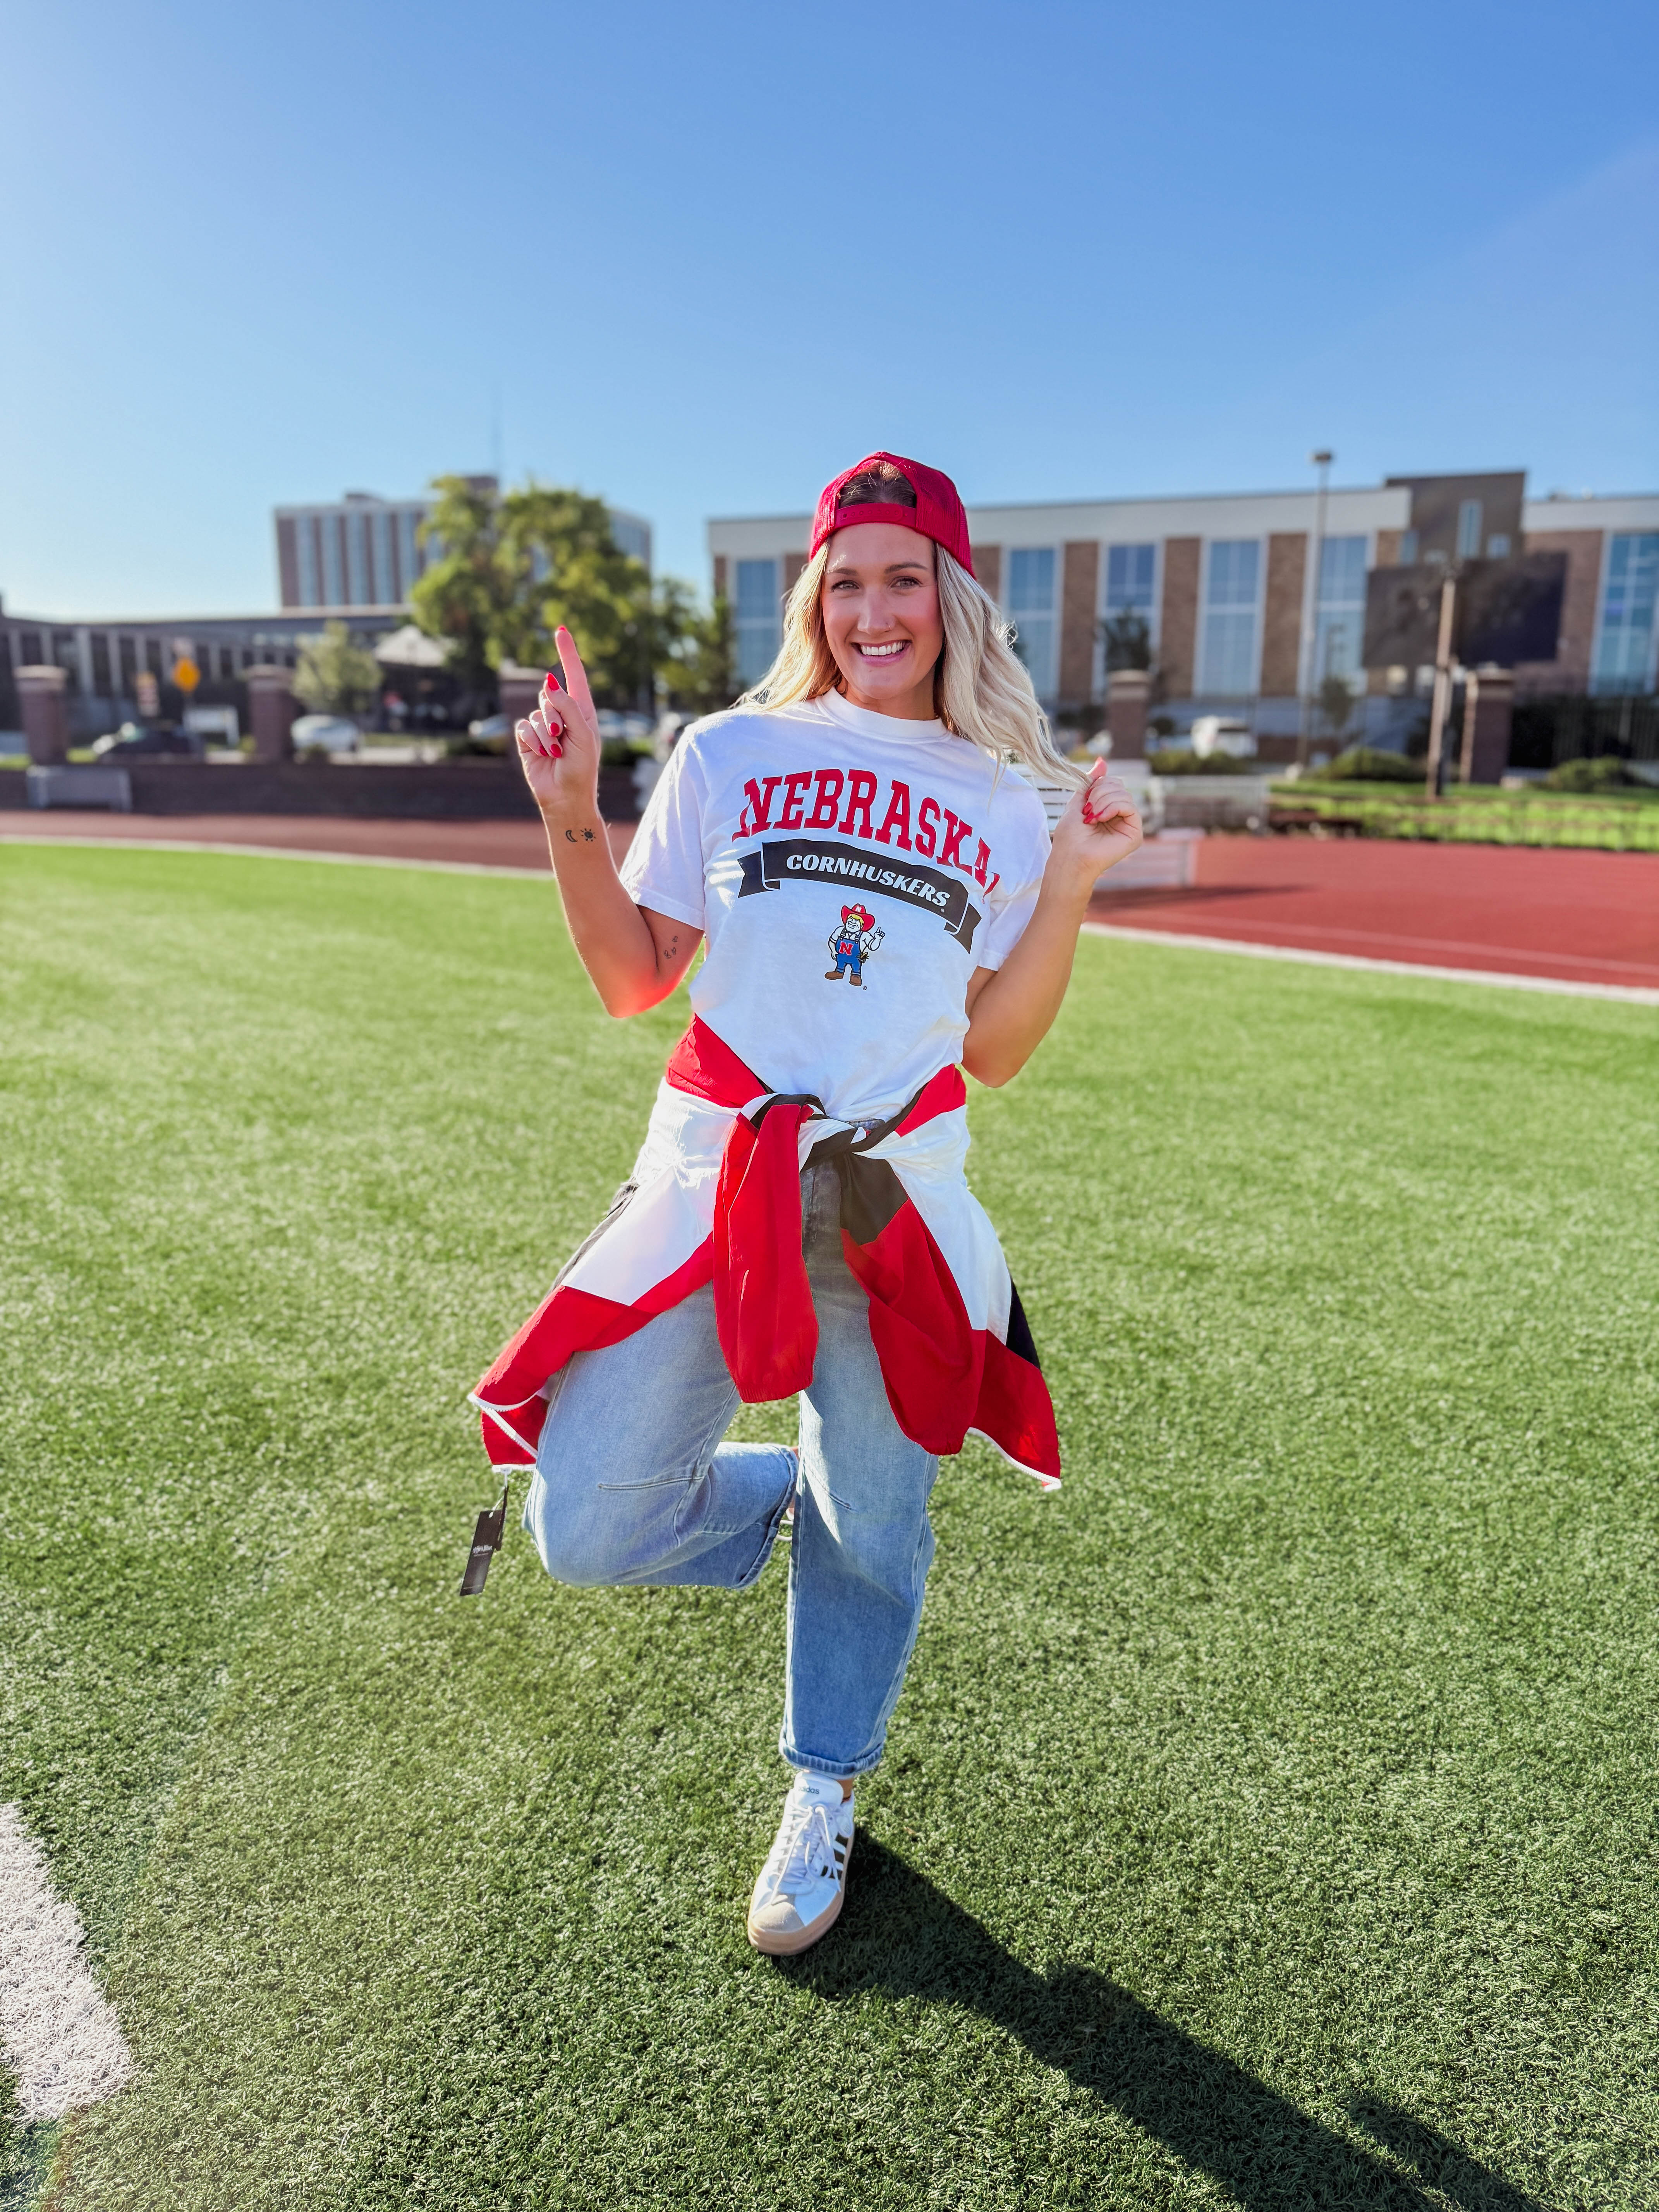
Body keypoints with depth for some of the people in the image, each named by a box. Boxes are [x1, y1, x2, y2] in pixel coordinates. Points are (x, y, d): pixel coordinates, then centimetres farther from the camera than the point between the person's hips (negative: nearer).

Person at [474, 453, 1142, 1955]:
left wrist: (1070, 887, -4)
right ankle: (782, 1491, 29)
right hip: (714, 1172, 0)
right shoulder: (731, 754, 6)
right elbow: (634, 981, 7)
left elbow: (994, 1055, 6)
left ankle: (825, 1792, 40)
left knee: (871, 1523, 10)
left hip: (898, 1194, 1)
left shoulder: (1010, 801, 9)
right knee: (590, 1531, -5)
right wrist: (571, 813, -4)